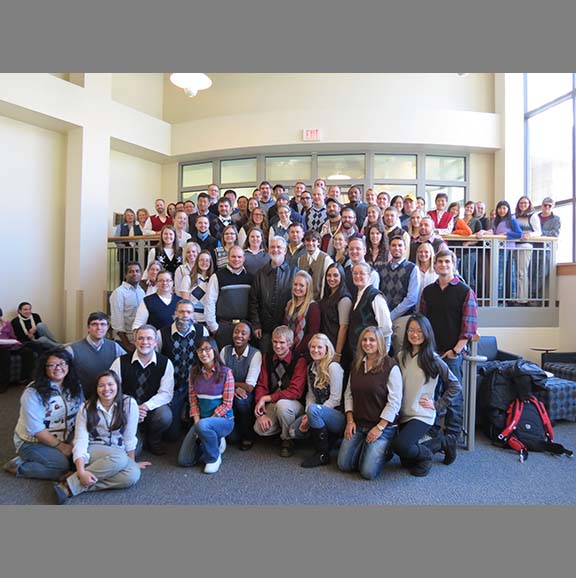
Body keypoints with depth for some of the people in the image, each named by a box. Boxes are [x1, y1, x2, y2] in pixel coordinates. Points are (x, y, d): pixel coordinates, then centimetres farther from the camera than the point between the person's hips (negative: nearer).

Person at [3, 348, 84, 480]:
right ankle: (18, 466, -3)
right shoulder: (33, 392, -17)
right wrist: (60, 446, -19)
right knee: (62, 464, -28)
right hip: (32, 442, -6)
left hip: (65, 439, 6)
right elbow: (36, 429, -20)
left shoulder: (74, 386, -1)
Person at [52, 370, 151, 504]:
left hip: (118, 454, 2)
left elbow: (129, 437, -5)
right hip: (92, 450, -2)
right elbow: (80, 441, -14)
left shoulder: (129, 403, -10)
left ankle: (79, 486, -25)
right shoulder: (87, 408, -7)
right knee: (119, 458, -35)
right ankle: (69, 485, -27)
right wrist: (81, 472, -27)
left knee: (133, 474, -31)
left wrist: (132, 462, 2)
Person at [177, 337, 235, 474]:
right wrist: (197, 421, -11)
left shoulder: (226, 372, -11)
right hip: (201, 420, 5)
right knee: (184, 460, -7)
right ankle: (214, 442, 18)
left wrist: (201, 423, -16)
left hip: (223, 419, -5)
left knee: (203, 426, -38)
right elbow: (193, 400, 4)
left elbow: (227, 404, -12)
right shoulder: (195, 372, 4)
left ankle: (214, 457, -9)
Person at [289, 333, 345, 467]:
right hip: (322, 415, 7)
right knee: (293, 431, -11)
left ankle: (323, 455, -17)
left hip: (338, 415, -7)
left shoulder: (333, 367, -13)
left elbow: (335, 399, -16)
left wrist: (311, 414, -18)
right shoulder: (311, 367, 9)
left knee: (313, 409, -34)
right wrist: (307, 416, -8)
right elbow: (310, 395, 9)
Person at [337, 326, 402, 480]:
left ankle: (382, 450, 17)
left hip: (383, 426, -5)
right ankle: (365, 447, 27)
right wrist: (350, 420, 1)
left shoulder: (390, 366, -12)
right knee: (344, 465, 0)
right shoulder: (356, 365, 8)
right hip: (358, 424, 6)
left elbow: (394, 402, -14)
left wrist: (379, 427, -15)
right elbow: (348, 394, 11)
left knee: (368, 472, -12)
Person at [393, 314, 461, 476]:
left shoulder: (433, 359, -9)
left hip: (422, 415, -5)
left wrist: (437, 405, -6)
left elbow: (455, 385, -3)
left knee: (400, 445, -28)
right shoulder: (401, 356, 4)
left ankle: (426, 455, 3)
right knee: (406, 461, 9)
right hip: (403, 414, 6)